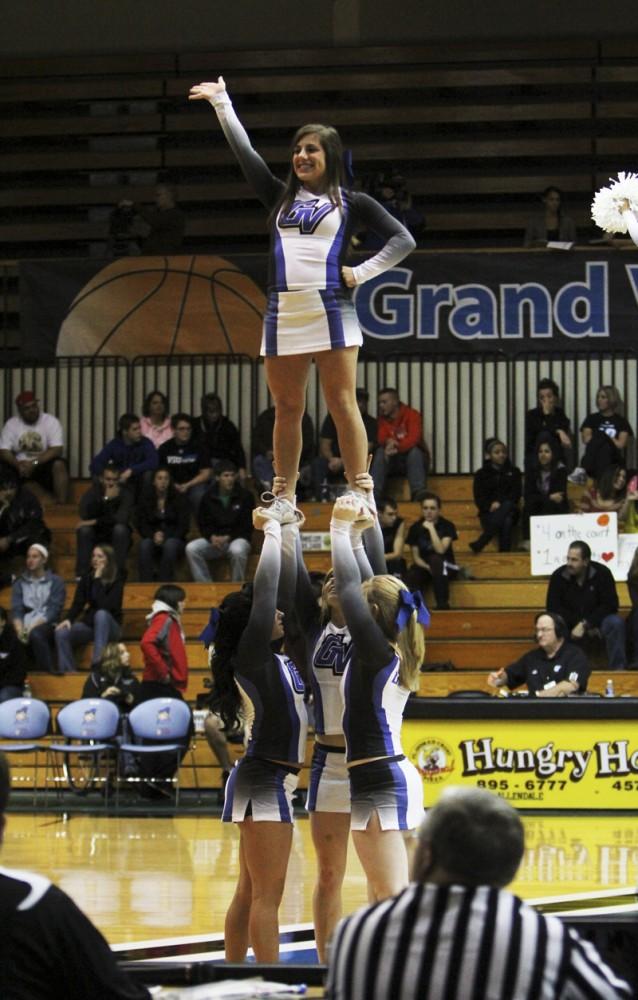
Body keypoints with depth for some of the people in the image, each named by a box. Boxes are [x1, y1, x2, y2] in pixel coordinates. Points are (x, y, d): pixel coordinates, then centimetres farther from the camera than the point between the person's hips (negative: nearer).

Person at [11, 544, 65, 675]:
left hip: (47, 626, -3)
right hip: (26, 626, 3)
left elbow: (54, 610, -4)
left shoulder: (55, 582, 8)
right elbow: (16, 610, 7)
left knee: (35, 634, -39)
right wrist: (20, 629, -14)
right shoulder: (20, 583, 19)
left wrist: (32, 627, -17)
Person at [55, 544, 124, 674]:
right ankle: (67, 672, -25)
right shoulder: (86, 579, 5)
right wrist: (69, 619, -22)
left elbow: (105, 606, -22)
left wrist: (98, 580, -20)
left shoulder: (116, 580, -8)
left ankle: (97, 662, -47)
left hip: (110, 626, -4)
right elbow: (78, 604, -3)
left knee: (101, 614, -39)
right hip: (89, 624, 4)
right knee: (61, 632, -25)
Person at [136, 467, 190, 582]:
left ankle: (165, 584, -39)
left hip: (174, 539, -1)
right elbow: (141, 524, 3)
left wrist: (166, 537, -18)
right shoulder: (145, 497, 5)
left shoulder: (179, 498, 0)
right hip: (152, 538, 1)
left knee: (170, 544, -37)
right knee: (144, 545, -34)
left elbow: (184, 525, -3)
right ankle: (145, 584, -39)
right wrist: (153, 536, -18)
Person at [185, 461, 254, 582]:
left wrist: (228, 537, -17)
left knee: (237, 550, -40)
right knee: (191, 548, -24)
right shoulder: (208, 497, 7)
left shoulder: (245, 496, -1)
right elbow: (203, 523, 11)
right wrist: (211, 537, -11)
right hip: (214, 539, 3)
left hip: (237, 538, -3)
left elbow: (247, 526, -3)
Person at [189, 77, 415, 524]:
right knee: (287, 409, 5)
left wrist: (363, 273, -5)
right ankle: (285, 500, 10)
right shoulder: (281, 197, 18)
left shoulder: (351, 203, 7)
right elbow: (246, 154, 16)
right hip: (283, 314, 4)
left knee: (342, 405, -7)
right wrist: (222, 104, 15)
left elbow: (403, 239, 4)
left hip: (331, 311, -4)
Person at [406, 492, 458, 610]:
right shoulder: (415, 528, 0)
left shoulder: (447, 526, -9)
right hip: (424, 566, 2)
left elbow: (440, 550, -23)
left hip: (446, 568, -2)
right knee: (412, 576, -34)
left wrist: (431, 529, -26)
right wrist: (427, 567, -20)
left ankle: (443, 604, -33)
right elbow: (416, 557, -1)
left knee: (435, 559, -38)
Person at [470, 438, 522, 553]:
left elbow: (516, 494, 5)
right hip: (488, 514, -1)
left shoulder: (513, 472, 19)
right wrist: (491, 505, -16)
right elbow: (479, 499, 6)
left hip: (509, 511, 1)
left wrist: (499, 503, -14)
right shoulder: (481, 474, 16)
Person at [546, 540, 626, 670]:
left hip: (597, 621, -1)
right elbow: (553, 608, -9)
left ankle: (617, 669, -25)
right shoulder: (558, 576, -9)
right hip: (570, 624, 1)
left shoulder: (602, 573, -11)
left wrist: (585, 624, -23)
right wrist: (579, 623, -19)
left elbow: (610, 605, -13)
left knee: (616, 623, -32)